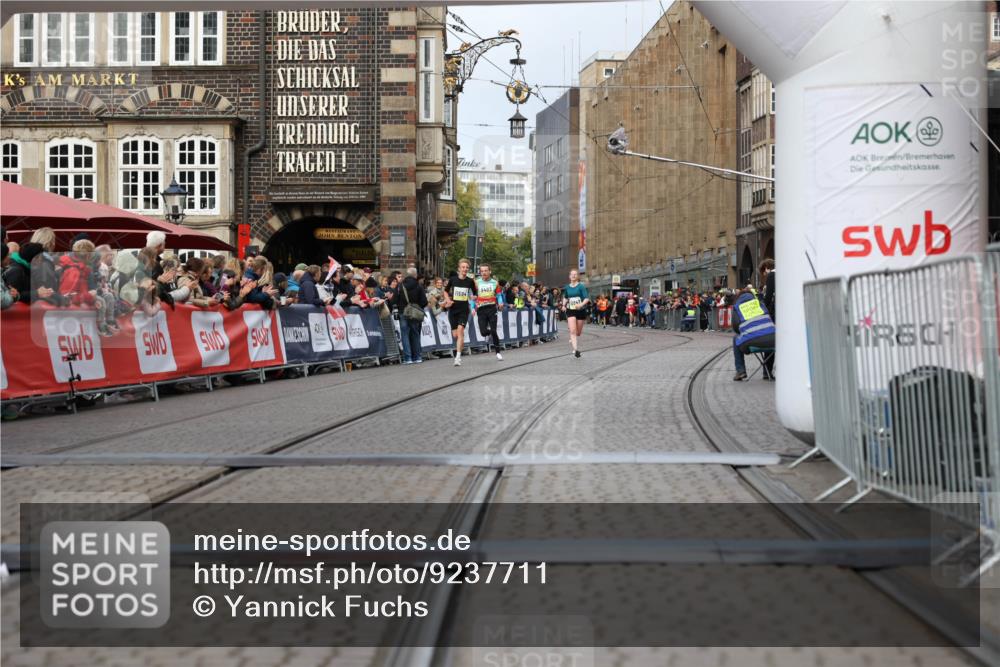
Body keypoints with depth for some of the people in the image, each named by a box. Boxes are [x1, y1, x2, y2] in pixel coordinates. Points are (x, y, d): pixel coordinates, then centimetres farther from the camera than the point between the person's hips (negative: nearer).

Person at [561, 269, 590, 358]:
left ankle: (572, 340, 44)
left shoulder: (581, 286, -7)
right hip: (570, 311, 2)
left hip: (580, 310, -2)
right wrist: (564, 305, 5)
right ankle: (576, 349, -20)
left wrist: (581, 304, -30)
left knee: (578, 332, 12)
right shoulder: (567, 287, 5)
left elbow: (586, 298, -12)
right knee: (573, 331, -16)